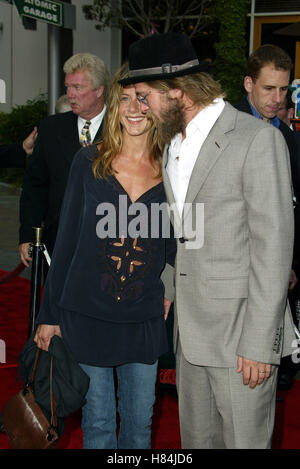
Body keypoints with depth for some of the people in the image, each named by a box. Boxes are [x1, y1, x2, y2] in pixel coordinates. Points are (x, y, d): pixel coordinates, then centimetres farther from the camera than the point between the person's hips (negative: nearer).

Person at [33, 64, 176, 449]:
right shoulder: (89, 163, -4)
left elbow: (173, 246, 9)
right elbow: (66, 240, -1)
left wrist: (171, 290, -5)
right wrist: (49, 314, 0)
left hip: (144, 318, 2)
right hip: (87, 313, -1)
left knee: (139, 422, 14)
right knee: (97, 421, 11)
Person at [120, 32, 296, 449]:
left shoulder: (257, 139, -14)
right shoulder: (173, 143, 13)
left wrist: (258, 343, -18)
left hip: (239, 332, -7)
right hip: (191, 329, 8)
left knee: (245, 440, 3)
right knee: (196, 438, 17)